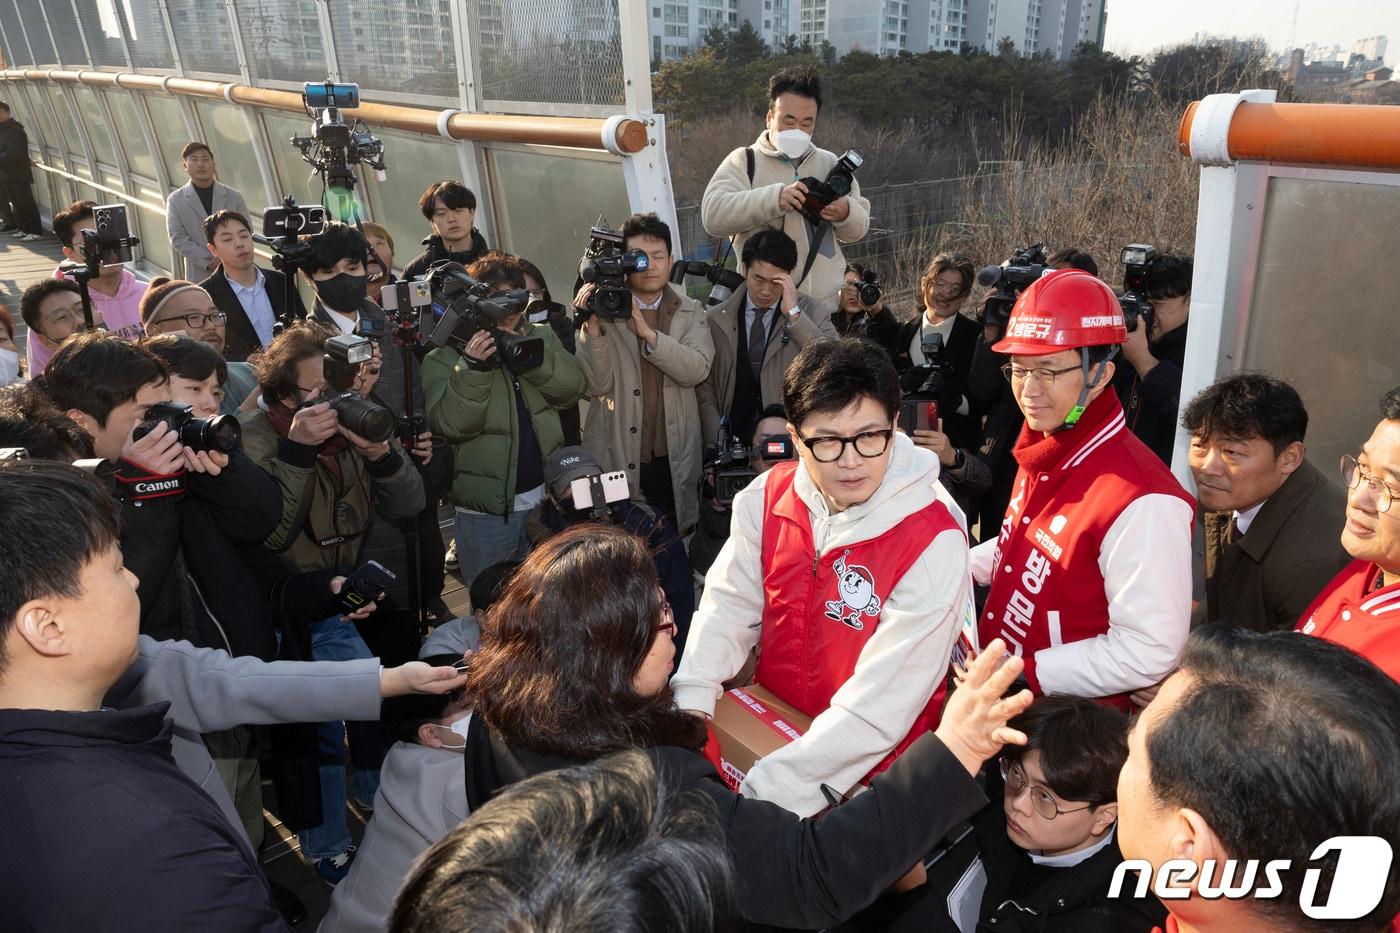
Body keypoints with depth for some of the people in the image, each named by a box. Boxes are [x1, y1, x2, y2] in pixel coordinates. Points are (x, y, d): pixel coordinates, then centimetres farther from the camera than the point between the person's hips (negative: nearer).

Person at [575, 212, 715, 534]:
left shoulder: (691, 312, 6)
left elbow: (697, 370, -11)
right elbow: (597, 385, -9)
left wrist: (647, 332, -22)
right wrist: (592, 325, -22)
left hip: (675, 459, 2)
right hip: (617, 459, -2)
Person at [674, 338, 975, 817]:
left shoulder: (933, 541, -21)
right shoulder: (769, 495, -4)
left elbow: (882, 703, -24)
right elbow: (728, 605, -2)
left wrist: (763, 792, -27)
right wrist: (690, 704, -19)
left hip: (874, 768, -4)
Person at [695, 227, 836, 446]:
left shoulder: (812, 314, 4)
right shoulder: (715, 319, 8)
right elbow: (704, 389, 9)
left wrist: (793, 313, -14)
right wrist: (718, 445, -3)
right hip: (733, 445, 1)